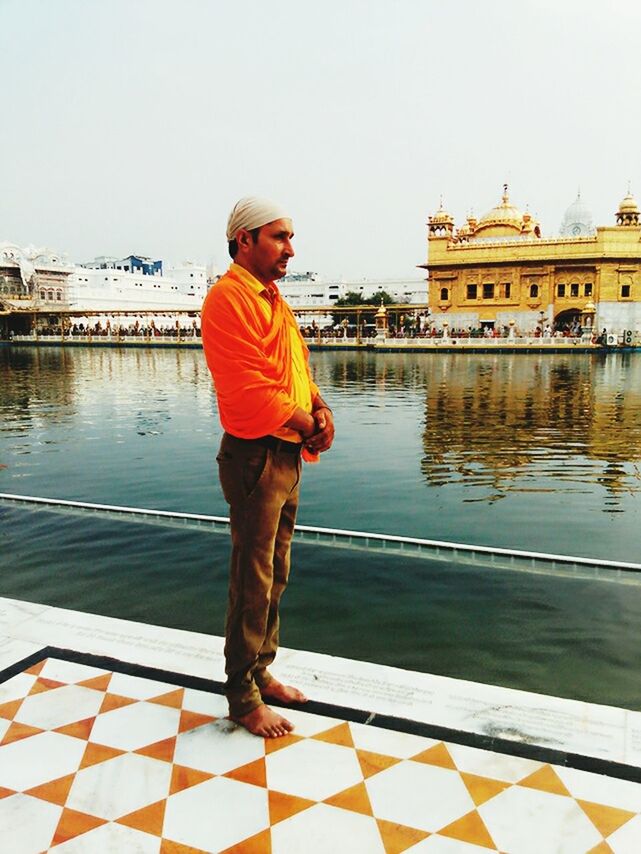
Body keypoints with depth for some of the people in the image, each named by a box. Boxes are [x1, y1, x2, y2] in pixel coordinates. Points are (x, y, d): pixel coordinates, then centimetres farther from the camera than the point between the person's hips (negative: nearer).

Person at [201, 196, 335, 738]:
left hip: (288, 454, 10)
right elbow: (252, 393, -23)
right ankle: (243, 698, 20)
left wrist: (321, 408, -3)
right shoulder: (229, 298, -16)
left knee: (276, 574, 18)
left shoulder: (273, 300, 15)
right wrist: (309, 429, -11)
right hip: (256, 455, -9)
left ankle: (262, 673, 35)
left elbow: (299, 371, 17)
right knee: (254, 582, 2)